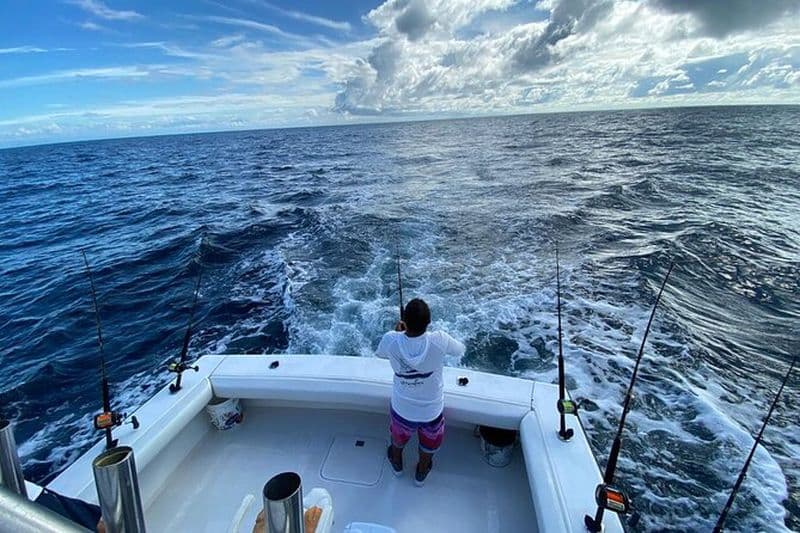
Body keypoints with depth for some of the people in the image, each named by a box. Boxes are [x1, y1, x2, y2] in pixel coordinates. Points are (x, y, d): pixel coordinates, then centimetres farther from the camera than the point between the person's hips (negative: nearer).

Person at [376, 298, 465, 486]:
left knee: (398, 438, 35)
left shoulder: (391, 340, -28)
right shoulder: (439, 340, -31)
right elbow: (460, 351, -8)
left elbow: (380, 353, -3)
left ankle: (397, 464, 64)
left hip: (402, 408, 1)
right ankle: (421, 474, 59)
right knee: (428, 446, 33)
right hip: (432, 410, 0)